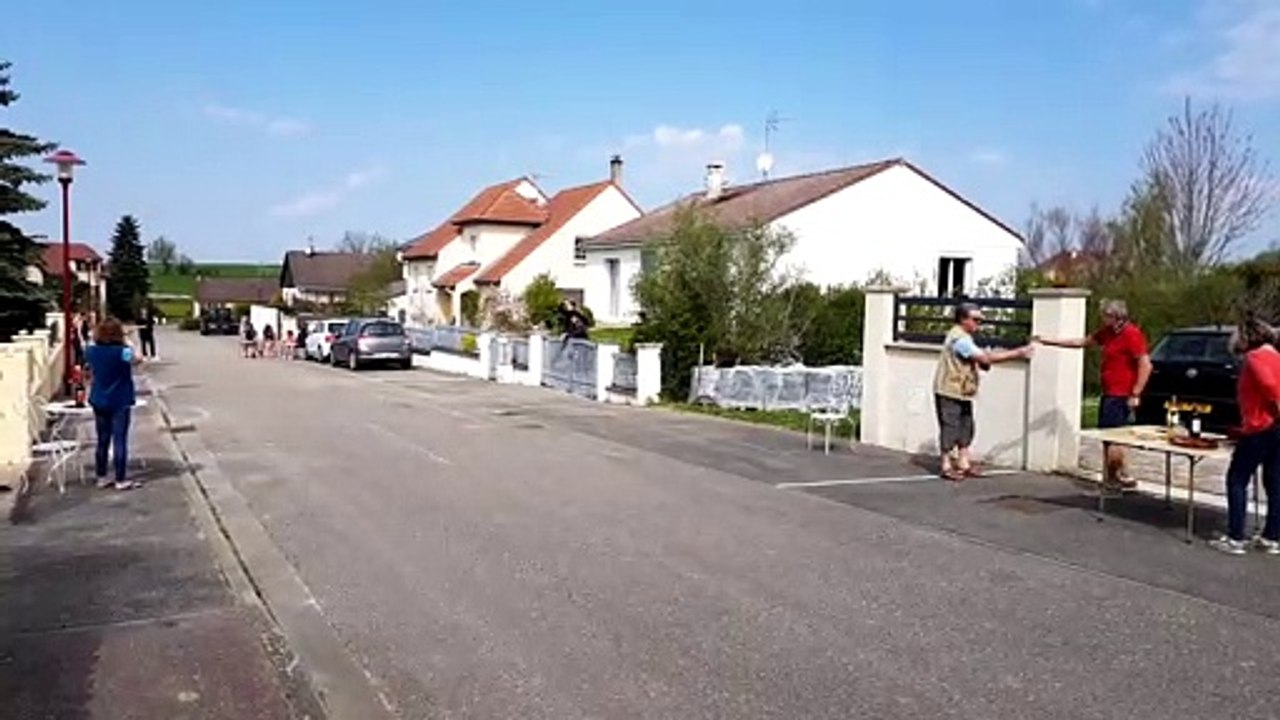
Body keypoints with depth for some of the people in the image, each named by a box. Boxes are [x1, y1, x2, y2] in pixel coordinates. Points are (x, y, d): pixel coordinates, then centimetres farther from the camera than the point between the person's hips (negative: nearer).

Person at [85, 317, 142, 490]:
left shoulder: (91, 351, -1)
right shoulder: (122, 351, -17)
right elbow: (137, 360, -3)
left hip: (99, 402, 5)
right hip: (120, 402, -5)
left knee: (102, 441, 13)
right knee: (120, 441, -1)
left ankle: (101, 477, 20)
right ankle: (120, 480, 1)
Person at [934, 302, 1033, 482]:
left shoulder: (964, 337, 15)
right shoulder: (959, 338, -19)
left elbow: (982, 362, 20)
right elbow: (984, 357, -25)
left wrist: (985, 361, -5)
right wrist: (1017, 353, -21)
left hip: (962, 393, 10)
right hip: (949, 393, -10)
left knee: (966, 428, 11)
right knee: (950, 428, -4)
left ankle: (963, 464, 18)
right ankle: (947, 467, 3)